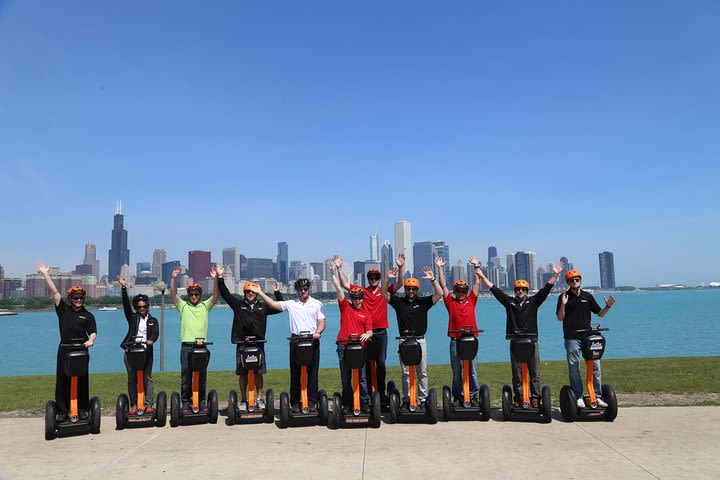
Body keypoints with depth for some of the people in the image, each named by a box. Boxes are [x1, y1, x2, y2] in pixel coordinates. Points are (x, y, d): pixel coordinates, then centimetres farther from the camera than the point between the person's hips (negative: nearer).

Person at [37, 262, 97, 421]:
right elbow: (54, 292, 3)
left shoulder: (88, 315, 9)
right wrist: (46, 275, -2)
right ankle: (62, 410, 7)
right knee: (62, 380, 0)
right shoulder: (63, 309, 8)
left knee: (82, 380, 3)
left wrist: (90, 341, -17)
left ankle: (82, 409, 11)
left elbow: (93, 332, 5)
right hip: (64, 350, 0)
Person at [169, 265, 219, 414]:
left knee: (202, 375, 5)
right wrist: (174, 278, -16)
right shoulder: (183, 306, 10)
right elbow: (173, 294, -2)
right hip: (186, 345, 0)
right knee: (186, 375, 4)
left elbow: (216, 295, -2)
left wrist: (215, 279, -16)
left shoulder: (205, 306, 10)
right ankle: (185, 402, 11)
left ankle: (202, 402, 13)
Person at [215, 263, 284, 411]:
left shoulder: (263, 307, 13)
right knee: (242, 373, 3)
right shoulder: (238, 304, 9)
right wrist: (220, 278, -3)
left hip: (258, 344, 1)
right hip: (242, 345, -1)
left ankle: (260, 398, 13)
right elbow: (225, 293, 4)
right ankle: (243, 400, 14)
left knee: (258, 372, 2)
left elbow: (280, 307, 16)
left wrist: (277, 293, 5)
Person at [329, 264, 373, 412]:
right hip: (344, 346, 0)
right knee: (345, 377, 7)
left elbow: (369, 331, 6)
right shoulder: (345, 307, 7)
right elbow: (339, 289, -2)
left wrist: (367, 335, -18)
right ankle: (347, 403, 17)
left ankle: (365, 403, 9)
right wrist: (333, 273, -10)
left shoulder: (366, 313, 10)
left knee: (361, 377, 1)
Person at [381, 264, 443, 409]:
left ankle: (423, 399, 14)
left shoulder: (423, 302, 4)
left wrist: (432, 279, -19)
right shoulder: (399, 301, 6)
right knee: (406, 373, 6)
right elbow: (383, 293, 1)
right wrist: (388, 279, -13)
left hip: (420, 340, 0)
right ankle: (406, 400, 13)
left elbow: (439, 294, -6)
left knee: (422, 372, 6)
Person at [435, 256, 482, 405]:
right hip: (455, 340, 0)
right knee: (456, 371, 7)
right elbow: (443, 286, 5)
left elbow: (477, 284, 10)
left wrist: (476, 266, 8)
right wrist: (440, 269, 3)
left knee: (472, 370, 4)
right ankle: (458, 396, 15)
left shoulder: (471, 300, 10)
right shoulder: (450, 302, 7)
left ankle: (473, 395, 14)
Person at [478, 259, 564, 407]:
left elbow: (546, 289, 3)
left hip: (531, 341, 0)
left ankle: (535, 398, 11)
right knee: (517, 374, 6)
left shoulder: (533, 301, 10)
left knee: (535, 373, 3)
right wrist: (478, 269, 1)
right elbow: (493, 288, 5)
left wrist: (555, 275, -10)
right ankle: (518, 399, 14)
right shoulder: (509, 301, 8)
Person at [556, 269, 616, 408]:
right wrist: (563, 305, -19)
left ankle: (597, 396, 11)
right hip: (572, 338, -3)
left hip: (588, 336, 3)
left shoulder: (587, 296, 11)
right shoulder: (564, 297, 2)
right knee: (574, 368, 1)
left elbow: (600, 314, 14)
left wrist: (608, 306, -4)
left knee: (595, 366, 1)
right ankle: (578, 397, 10)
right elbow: (560, 318, -3)